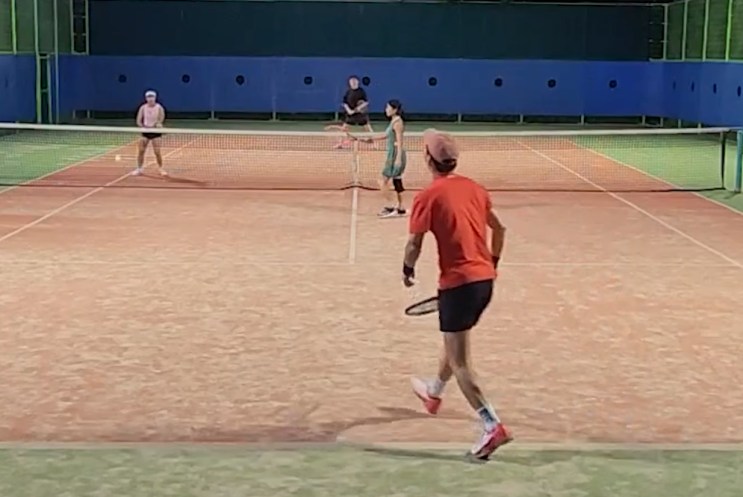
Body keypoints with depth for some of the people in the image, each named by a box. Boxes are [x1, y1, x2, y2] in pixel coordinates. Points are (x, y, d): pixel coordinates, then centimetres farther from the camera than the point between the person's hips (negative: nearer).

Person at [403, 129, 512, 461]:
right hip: (485, 279, 8)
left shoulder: (428, 196, -11)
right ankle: (434, 392, 52)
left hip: (458, 283, -8)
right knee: (455, 342, 29)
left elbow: (414, 244, -12)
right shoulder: (474, 188, 9)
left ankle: (493, 427, -10)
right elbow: (499, 229, 16)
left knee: (459, 362, -1)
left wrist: (408, 271, 6)